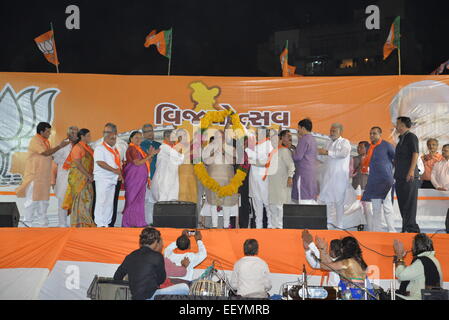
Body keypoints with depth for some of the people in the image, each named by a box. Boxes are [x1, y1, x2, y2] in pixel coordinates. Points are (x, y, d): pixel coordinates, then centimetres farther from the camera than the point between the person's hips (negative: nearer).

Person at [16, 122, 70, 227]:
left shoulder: (46, 141, 14)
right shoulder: (35, 141, -13)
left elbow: (49, 154, 12)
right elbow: (46, 153, -21)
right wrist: (60, 146, -19)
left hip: (44, 176, 8)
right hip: (34, 175, -8)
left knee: (44, 199, 9)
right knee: (33, 198, -3)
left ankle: (41, 221, 15)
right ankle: (28, 221, 7)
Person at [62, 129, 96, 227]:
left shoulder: (88, 148, 14)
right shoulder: (77, 147, -11)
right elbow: (78, 164, -17)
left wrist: (91, 175, 6)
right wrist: (88, 175, -16)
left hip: (87, 178, 8)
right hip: (79, 177, -8)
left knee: (87, 198, 8)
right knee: (80, 198, -6)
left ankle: (86, 221, 15)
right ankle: (79, 223, -1)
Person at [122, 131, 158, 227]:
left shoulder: (139, 149, 19)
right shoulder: (132, 149, -9)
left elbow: (146, 163, 18)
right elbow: (137, 162, -19)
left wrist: (151, 154, 2)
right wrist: (150, 155, -18)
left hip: (140, 179, 9)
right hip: (134, 179, -9)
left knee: (139, 200, 8)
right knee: (133, 200, -7)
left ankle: (138, 223, 12)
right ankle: (128, 223, -2)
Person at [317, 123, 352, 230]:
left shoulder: (345, 142, -2)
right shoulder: (330, 143, 18)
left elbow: (343, 153, -22)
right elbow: (325, 159, 24)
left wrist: (327, 152, -20)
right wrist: (319, 153, 5)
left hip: (340, 176, -6)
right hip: (328, 175, 6)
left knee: (339, 200, -1)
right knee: (323, 198, 5)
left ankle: (339, 224, 7)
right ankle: (329, 219, 21)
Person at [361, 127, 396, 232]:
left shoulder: (386, 145, -4)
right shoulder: (371, 148, 15)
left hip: (385, 180, -7)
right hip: (374, 180, 7)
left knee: (387, 206, -6)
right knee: (375, 207, 8)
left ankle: (392, 230, -1)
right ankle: (377, 230, 13)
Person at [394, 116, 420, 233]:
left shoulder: (411, 137, -6)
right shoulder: (402, 139, 20)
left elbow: (415, 153, -16)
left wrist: (412, 170, -24)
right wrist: (396, 175, 23)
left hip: (409, 177, -9)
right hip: (400, 177, 9)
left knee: (409, 203, -9)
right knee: (403, 204, 12)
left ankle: (411, 228, -8)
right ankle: (406, 228, 18)